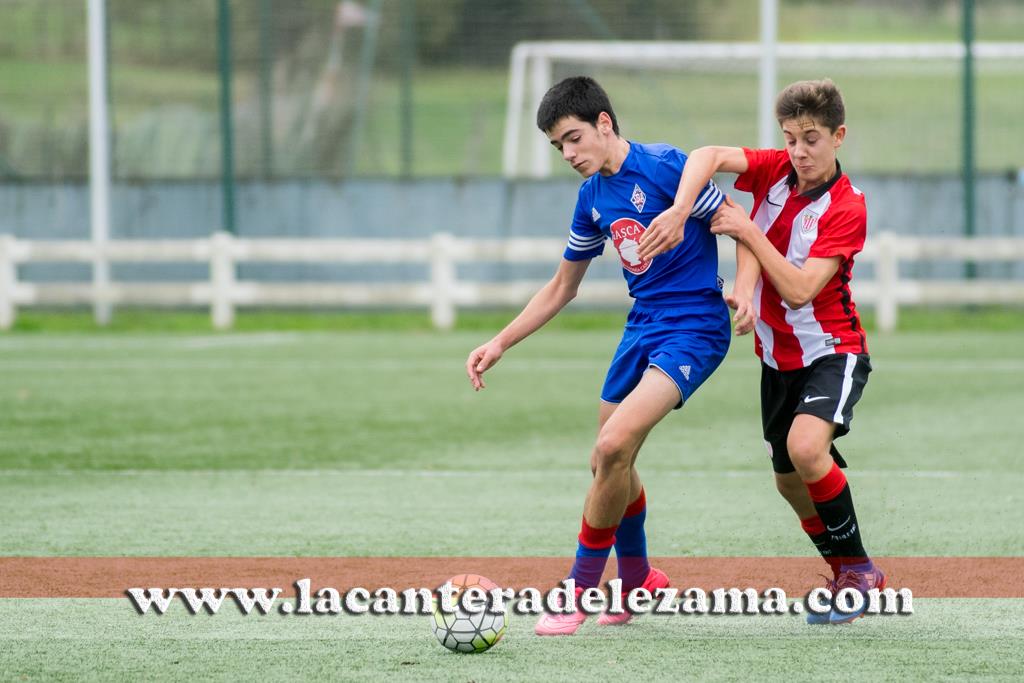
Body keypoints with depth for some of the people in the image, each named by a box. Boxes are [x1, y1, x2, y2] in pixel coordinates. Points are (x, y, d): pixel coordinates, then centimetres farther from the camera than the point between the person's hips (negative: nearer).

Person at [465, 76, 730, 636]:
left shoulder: (666, 167, -13)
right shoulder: (593, 197, 11)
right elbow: (561, 288, 21)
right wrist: (499, 344, 15)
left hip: (694, 327, -8)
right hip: (642, 328, 8)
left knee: (615, 446, -22)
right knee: (607, 463, 12)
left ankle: (579, 591, -9)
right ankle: (636, 580, 37)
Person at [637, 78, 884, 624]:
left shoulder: (846, 210, -20)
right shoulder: (775, 170, -5)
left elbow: (799, 291, -27)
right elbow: (708, 158, -21)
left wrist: (749, 233, -27)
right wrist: (679, 212, -37)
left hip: (831, 352, -7)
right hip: (778, 356, 7)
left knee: (805, 448, -30)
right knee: (790, 481, 13)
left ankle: (858, 568, -13)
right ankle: (846, 576, 33)